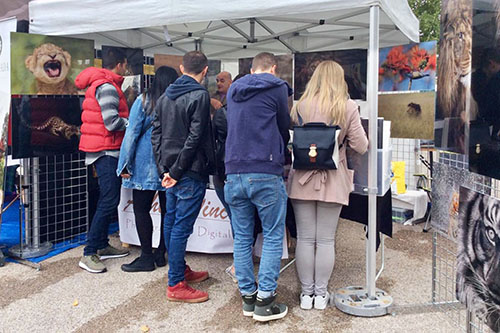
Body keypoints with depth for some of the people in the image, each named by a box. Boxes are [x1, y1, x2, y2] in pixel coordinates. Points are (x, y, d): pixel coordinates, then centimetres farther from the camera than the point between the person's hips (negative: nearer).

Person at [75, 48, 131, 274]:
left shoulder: (99, 84, 18)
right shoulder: (107, 86, -15)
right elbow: (112, 122, -22)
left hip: (105, 151, 11)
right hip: (106, 150, -11)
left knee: (109, 200, 16)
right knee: (109, 201, -11)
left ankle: (102, 246, 25)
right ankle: (89, 254, -6)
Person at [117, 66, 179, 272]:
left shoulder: (144, 101, -5)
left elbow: (132, 133, -6)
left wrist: (125, 164, -1)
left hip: (146, 164, -4)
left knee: (141, 210, 3)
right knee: (168, 210, 10)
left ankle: (147, 257, 5)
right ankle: (161, 254, 20)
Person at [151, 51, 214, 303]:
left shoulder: (165, 96, 12)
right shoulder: (200, 96, -11)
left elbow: (156, 135, 10)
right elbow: (194, 138, -17)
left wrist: (164, 168, 6)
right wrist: (176, 172, -12)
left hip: (171, 172, 8)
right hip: (191, 173, -8)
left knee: (171, 222, 16)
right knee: (182, 226, -4)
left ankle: (181, 270, 31)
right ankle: (176, 285, 4)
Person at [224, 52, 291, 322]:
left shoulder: (233, 89, 17)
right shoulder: (276, 87, 1)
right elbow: (284, 128, 10)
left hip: (233, 173, 6)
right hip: (266, 175, -5)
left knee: (242, 238, 11)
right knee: (273, 238, 4)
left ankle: (247, 296, 19)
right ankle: (265, 301, 6)